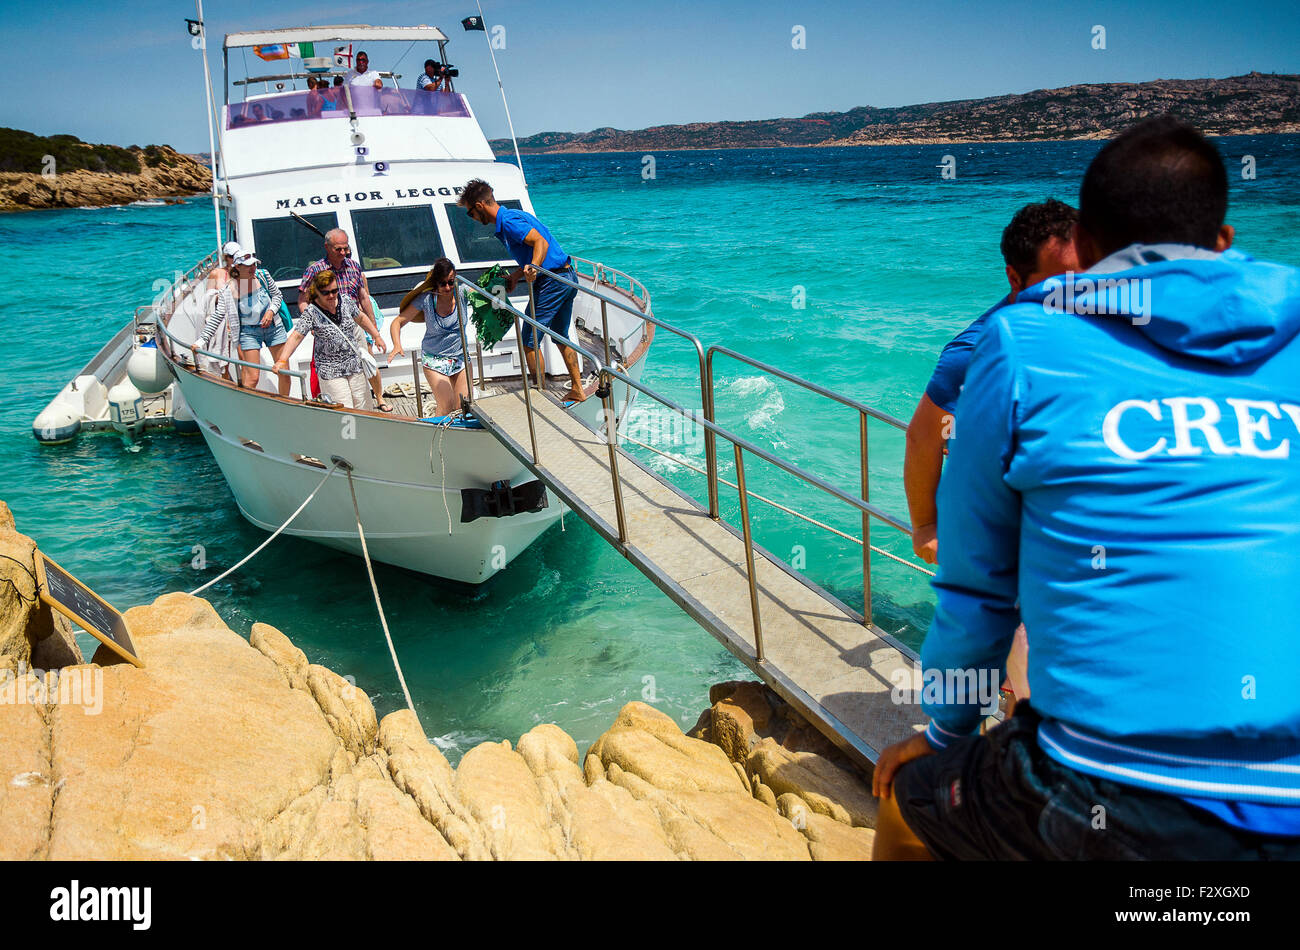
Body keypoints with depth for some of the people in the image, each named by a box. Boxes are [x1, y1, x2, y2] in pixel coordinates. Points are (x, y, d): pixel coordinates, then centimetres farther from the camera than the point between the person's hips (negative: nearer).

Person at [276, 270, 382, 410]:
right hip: (330, 371, -5)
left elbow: (361, 318, 18)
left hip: (354, 366, 5)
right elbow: (296, 336, -22)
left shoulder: (346, 301, 0)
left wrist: (377, 336, 20)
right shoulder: (310, 313, -14)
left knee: (361, 407, 9)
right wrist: (282, 360, -34)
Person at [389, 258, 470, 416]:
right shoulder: (426, 299, -17)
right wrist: (397, 345, -28)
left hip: (460, 356, 3)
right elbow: (398, 322, -11)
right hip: (434, 360, -3)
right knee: (447, 406, -13)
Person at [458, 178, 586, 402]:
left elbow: (541, 243, -26)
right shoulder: (514, 215, 18)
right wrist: (515, 276, 28)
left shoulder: (508, 220, -14)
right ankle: (577, 390, 26)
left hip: (551, 282, -11)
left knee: (529, 342, -2)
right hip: (567, 276, 11)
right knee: (561, 337, 21)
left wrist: (533, 267, -41)